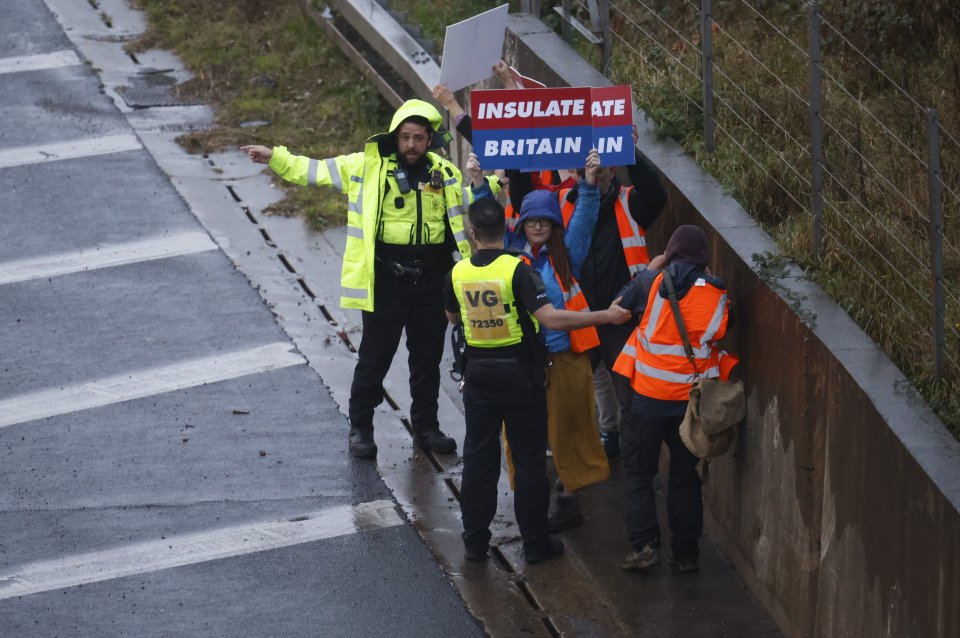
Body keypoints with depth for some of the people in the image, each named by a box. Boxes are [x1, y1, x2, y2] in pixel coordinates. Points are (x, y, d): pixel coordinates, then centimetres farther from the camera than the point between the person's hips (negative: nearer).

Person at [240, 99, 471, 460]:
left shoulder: (445, 173, 4)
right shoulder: (368, 167, -2)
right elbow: (315, 171, 2)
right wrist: (275, 159, -3)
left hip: (430, 281, 2)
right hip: (385, 279, -2)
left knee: (428, 358, 12)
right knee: (375, 356, 3)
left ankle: (426, 427, 25)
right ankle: (360, 428, 16)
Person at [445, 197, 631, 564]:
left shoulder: (458, 273, -5)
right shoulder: (517, 270, -18)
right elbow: (550, 318, -26)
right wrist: (606, 316, -22)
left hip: (478, 373, 3)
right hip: (519, 373, -3)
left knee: (478, 457, 12)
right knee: (529, 460, 6)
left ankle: (475, 540, 16)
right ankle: (535, 543, 11)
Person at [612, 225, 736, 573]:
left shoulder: (654, 282, -10)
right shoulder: (716, 293, -2)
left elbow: (621, 305, 6)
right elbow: (719, 334, 8)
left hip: (650, 396, -3)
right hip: (693, 399, 3)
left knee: (637, 470, 9)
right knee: (685, 474, 15)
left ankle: (644, 544, -2)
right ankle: (686, 551, 15)